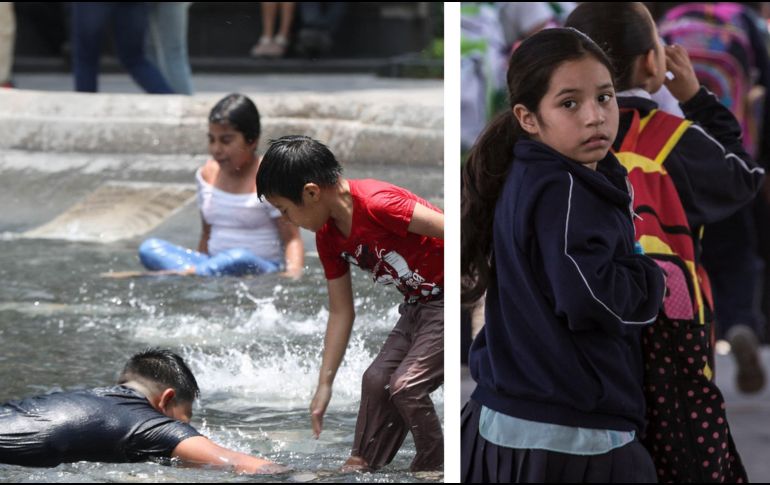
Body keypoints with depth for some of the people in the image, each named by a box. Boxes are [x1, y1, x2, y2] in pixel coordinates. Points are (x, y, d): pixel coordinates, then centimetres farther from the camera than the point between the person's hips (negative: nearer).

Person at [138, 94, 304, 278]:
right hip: (215, 263, 6)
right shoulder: (207, 174, 11)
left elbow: (292, 239, -9)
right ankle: (197, 273, -43)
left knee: (240, 258, -44)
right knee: (149, 248, -18)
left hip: (260, 270, -6)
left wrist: (293, 272, -28)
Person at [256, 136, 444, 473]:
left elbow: (451, 230, -27)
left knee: (406, 386, -14)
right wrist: (324, 385, 10)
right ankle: (360, 467, 20)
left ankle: (432, 470, 2)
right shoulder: (328, 238, 3)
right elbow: (341, 312, 11)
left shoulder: (376, 204, -27)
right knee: (377, 380, 9)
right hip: (418, 305, 9)